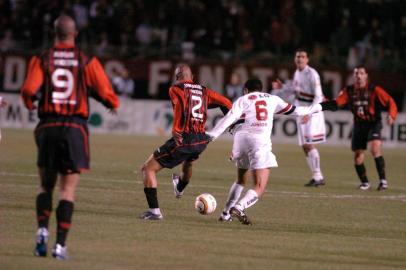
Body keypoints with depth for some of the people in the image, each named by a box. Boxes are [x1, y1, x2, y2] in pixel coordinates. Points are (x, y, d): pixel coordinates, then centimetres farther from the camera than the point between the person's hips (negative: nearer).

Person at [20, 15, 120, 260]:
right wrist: (114, 105, 19)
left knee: (46, 185, 16)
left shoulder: (42, 60, 1)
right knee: (68, 190, 2)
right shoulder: (87, 62, 0)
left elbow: (29, 90, -11)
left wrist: (30, 102, 13)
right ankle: (60, 244, -5)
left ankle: (43, 229, -4)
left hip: (48, 127, 1)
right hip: (75, 128, -1)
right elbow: (106, 93, -4)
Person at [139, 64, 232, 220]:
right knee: (189, 161, 42)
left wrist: (176, 131, -27)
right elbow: (226, 104, 15)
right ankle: (180, 188, 70)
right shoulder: (203, 91, 15)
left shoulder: (175, 89, -1)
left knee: (148, 169, 2)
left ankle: (154, 211, -8)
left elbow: (181, 105, -22)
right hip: (201, 141, 7)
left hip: (182, 140, -7)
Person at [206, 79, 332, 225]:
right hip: (260, 141, -3)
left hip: (241, 138, 3)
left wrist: (212, 134, -7)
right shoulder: (272, 99, 20)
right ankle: (239, 207, -30)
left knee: (241, 180, 27)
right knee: (259, 187, -5)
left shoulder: (243, 100, 15)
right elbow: (292, 110, 28)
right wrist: (314, 108, 45)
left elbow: (229, 118, -2)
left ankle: (226, 213, 25)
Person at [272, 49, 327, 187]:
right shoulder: (297, 72, 9)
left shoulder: (312, 74, -17)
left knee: (309, 144, -15)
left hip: (312, 112, -9)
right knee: (304, 146, 8)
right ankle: (316, 177, 16)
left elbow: (318, 97, -20)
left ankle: (318, 177, -10)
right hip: (301, 112, 9)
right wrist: (281, 87, 9)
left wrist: (309, 114, -27)